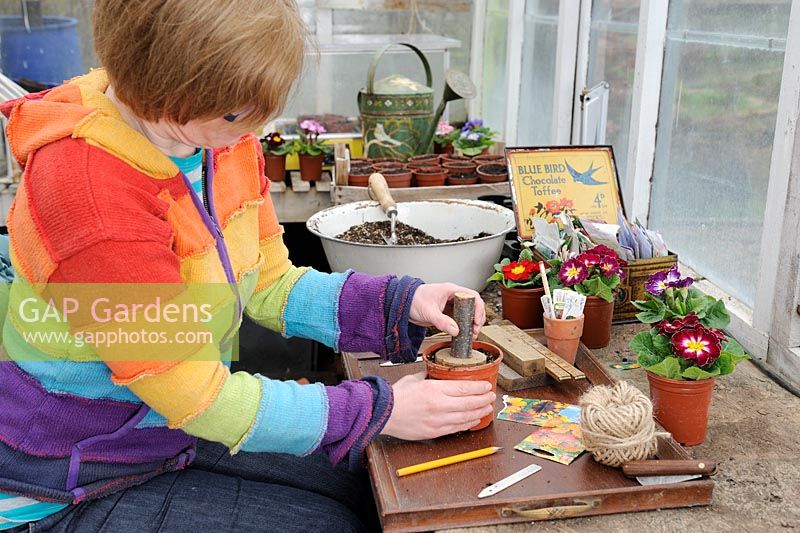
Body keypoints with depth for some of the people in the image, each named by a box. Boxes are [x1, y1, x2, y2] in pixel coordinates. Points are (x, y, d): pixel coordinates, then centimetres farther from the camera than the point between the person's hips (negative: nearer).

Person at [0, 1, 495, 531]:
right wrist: (380, 410, -22)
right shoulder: (85, 185, -32)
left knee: (373, 488, 6)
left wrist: (403, 304, -12)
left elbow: (271, 285, 2)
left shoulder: (227, 140, -7)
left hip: (177, 431, 7)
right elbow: (195, 398, -27)